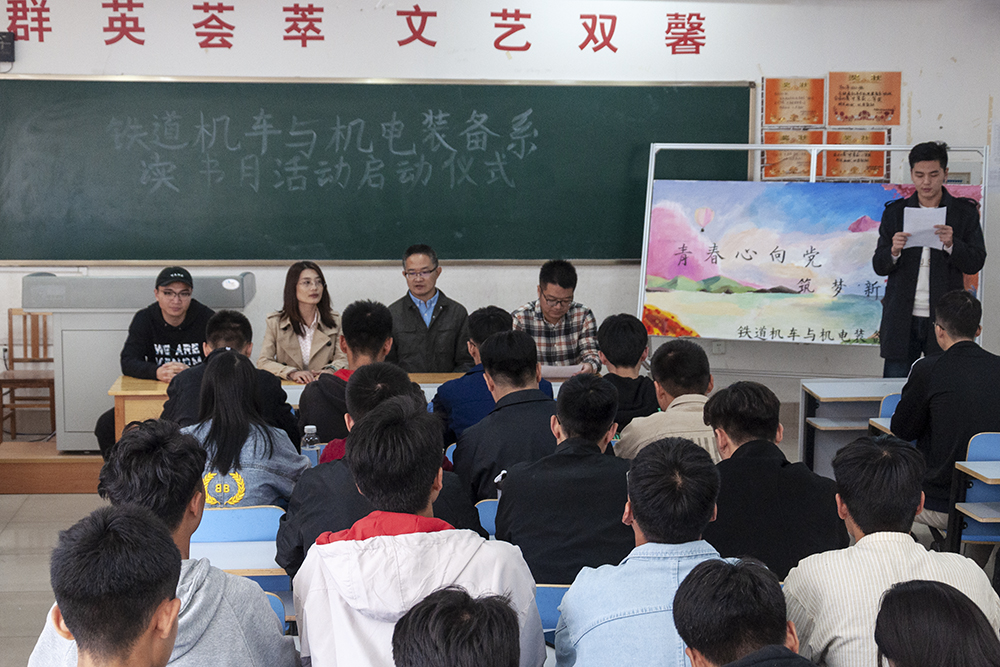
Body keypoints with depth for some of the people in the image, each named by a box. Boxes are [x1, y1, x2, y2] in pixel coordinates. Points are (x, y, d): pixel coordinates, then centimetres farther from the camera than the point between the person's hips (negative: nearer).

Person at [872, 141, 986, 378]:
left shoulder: (965, 212, 6)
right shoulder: (895, 212, 9)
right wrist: (894, 251, -15)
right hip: (902, 321, 1)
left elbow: (975, 263, 1)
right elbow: (879, 267, 7)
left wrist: (951, 244, -18)